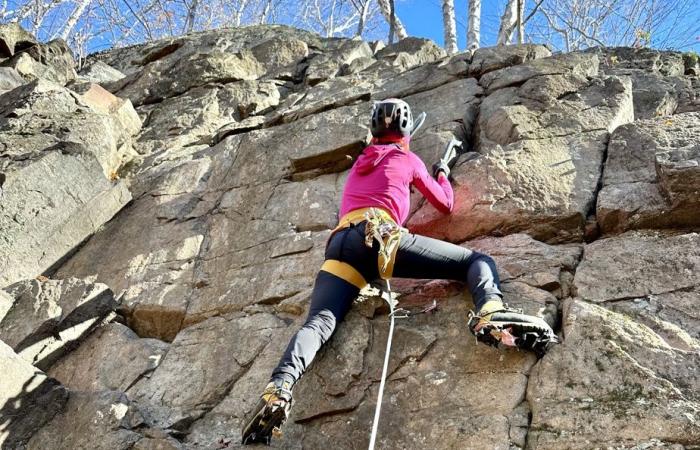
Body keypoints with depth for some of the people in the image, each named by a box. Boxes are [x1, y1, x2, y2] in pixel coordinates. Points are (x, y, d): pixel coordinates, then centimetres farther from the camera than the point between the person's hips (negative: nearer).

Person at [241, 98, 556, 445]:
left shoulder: (360, 162, 35)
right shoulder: (408, 159, 22)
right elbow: (445, 205, 31)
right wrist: (442, 174, 51)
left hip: (339, 245, 4)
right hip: (379, 235, -4)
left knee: (319, 322, -14)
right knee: (478, 261, 0)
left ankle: (279, 387, -42)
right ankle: (491, 311, -32)